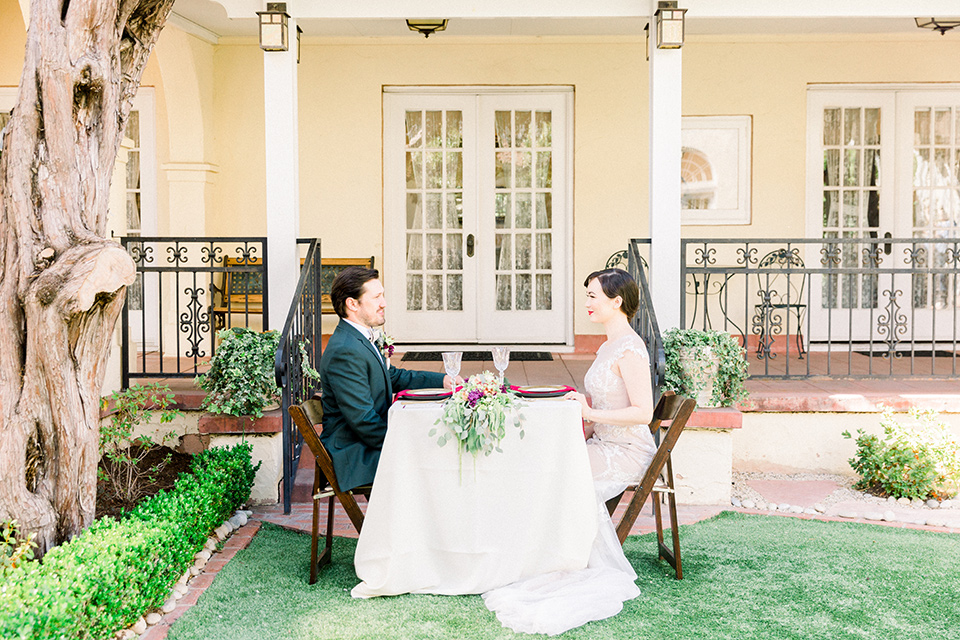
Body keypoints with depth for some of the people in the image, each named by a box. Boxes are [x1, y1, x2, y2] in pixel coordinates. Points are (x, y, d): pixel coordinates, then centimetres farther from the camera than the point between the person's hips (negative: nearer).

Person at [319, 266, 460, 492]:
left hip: (369, 443, 10)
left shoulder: (360, 339, 11)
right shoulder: (345, 352, -22)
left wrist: (442, 380, 16)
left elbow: (393, 377, 25)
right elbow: (363, 420, -24)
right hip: (354, 456, -10)